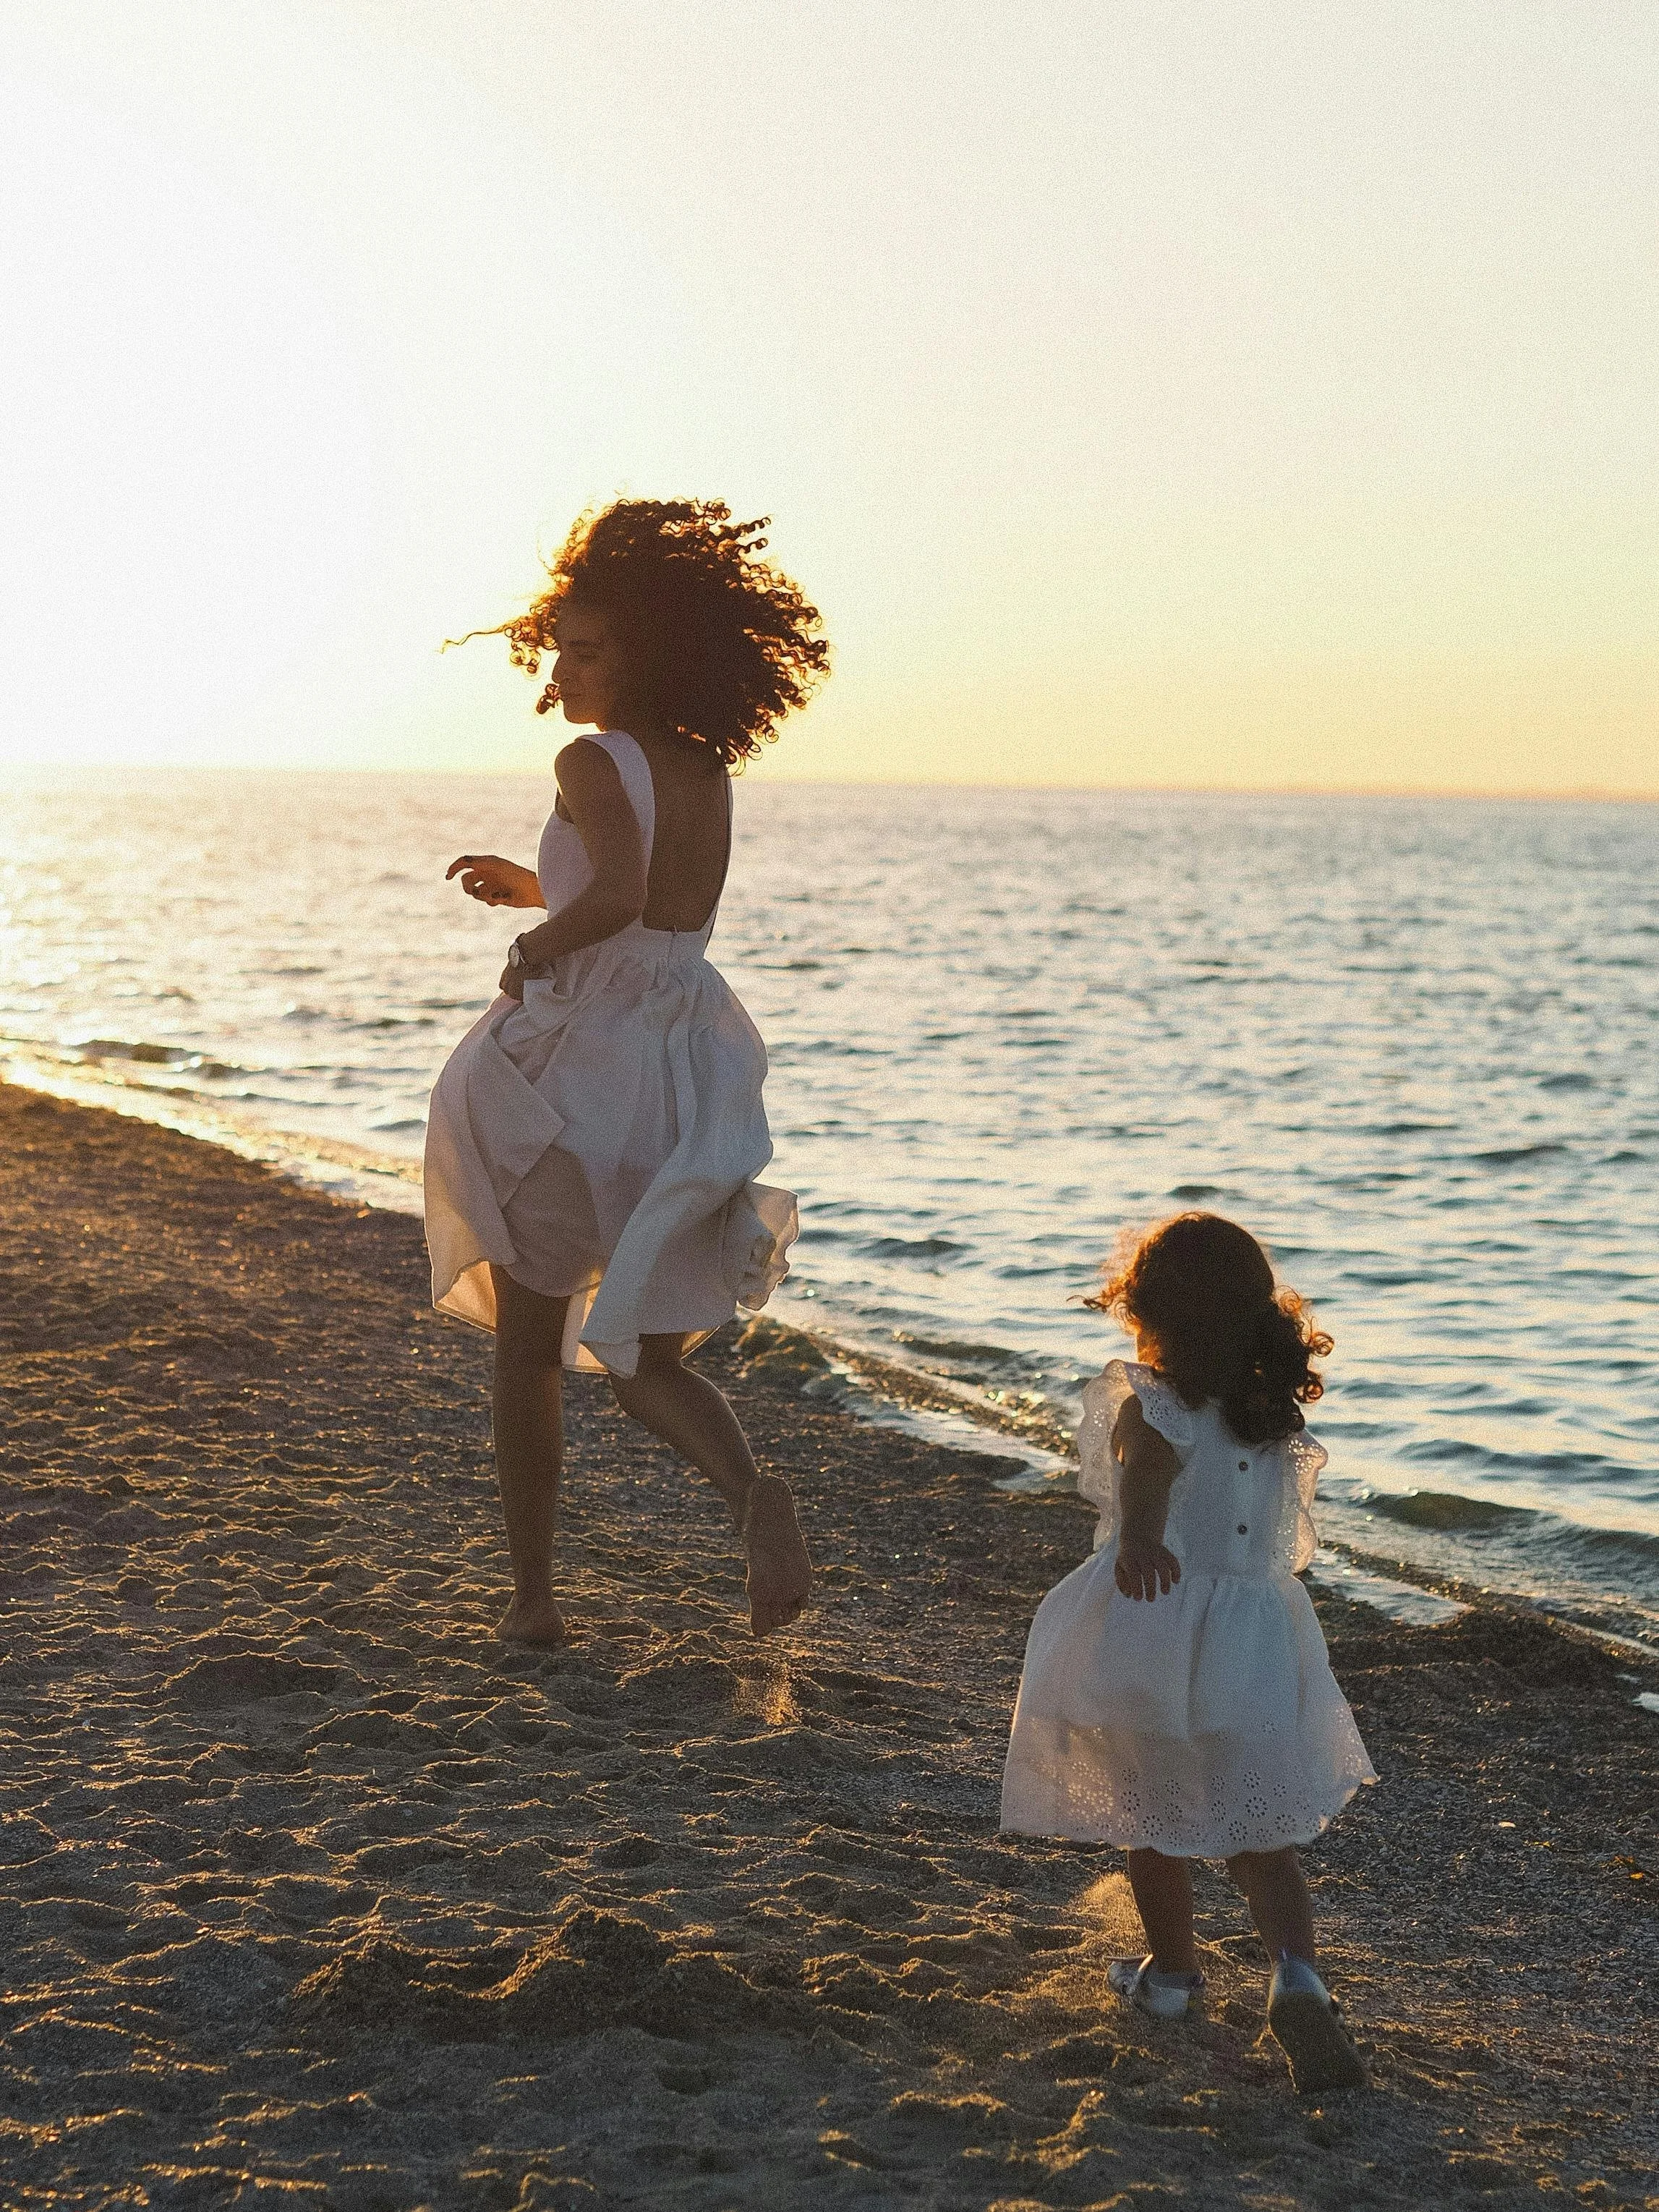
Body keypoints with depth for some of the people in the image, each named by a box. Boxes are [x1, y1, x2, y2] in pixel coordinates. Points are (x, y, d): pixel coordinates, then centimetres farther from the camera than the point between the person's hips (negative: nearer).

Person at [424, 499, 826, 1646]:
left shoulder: (594, 762, -14)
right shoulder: (709, 775, 9)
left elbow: (617, 898, -33)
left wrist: (533, 951, -16)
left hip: (569, 1073, -6)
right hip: (681, 1077, 6)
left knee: (527, 1350, 13)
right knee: (649, 1361, 12)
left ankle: (535, 1594, 19)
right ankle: (756, 1492, -18)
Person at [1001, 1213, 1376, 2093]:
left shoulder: (1147, 1407, -13)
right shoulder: (1277, 1409, 5)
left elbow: (1149, 1468, -38)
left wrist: (1137, 1540, -58)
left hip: (1148, 1626, -3)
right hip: (1252, 1646, 4)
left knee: (1152, 1816, 19)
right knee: (1262, 1836, 9)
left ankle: (1172, 1971, 35)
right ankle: (1297, 1975, -15)